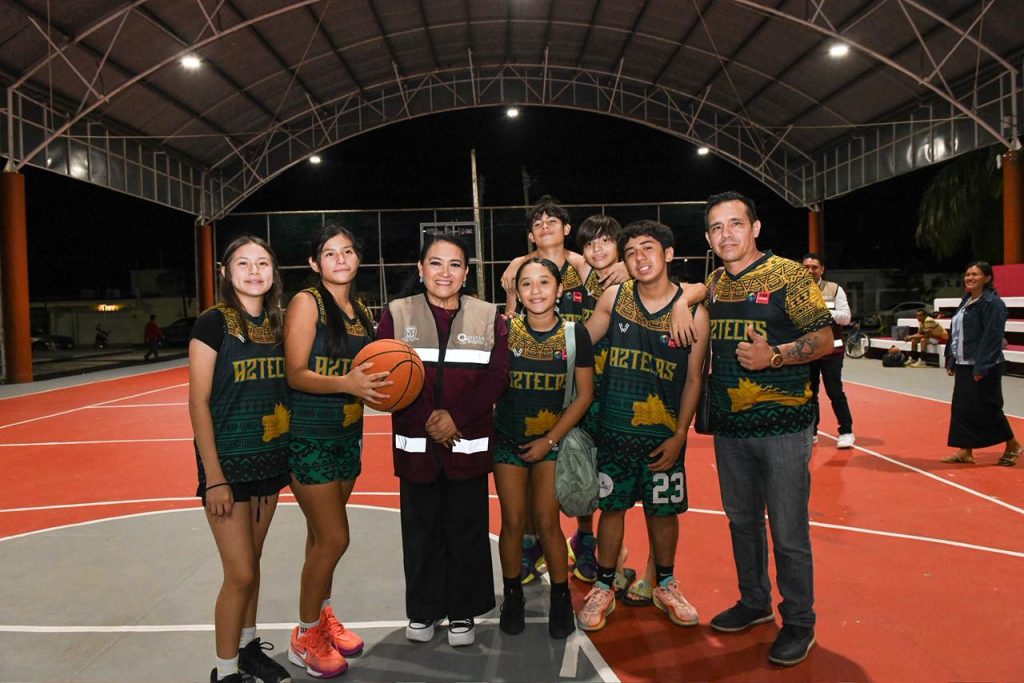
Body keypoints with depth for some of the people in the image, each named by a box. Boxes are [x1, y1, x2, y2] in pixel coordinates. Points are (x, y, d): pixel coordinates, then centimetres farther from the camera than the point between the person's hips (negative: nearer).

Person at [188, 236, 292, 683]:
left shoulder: (277, 323, 5)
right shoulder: (214, 322, -11)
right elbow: (198, 402, -12)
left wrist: (289, 454, 7)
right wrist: (214, 477, -15)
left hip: (270, 460, 5)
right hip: (228, 460, -5)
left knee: (251, 563, 17)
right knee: (240, 574, -1)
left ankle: (248, 646, 35)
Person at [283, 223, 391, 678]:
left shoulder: (361, 312, 10)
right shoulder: (306, 302, -10)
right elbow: (296, 374, -16)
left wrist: (376, 383, -4)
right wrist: (344, 383, -30)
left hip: (347, 435, 6)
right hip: (308, 436, -6)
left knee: (322, 536, 16)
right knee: (334, 538, -5)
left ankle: (322, 615, 35)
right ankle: (305, 637, 16)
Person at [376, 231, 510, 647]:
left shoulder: (488, 318, 3)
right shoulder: (396, 315, 2)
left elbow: (496, 377, -3)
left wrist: (456, 417, -14)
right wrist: (425, 418, -14)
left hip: (468, 444, 0)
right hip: (416, 445, 0)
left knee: (467, 530, 7)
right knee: (421, 529, 9)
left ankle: (462, 611, 25)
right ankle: (422, 610, 27)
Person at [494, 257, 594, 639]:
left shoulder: (574, 334, -8)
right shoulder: (504, 331, -8)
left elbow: (585, 394, -5)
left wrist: (550, 440, -8)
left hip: (552, 440, -1)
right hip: (507, 439, 1)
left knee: (547, 521, -3)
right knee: (512, 521, 4)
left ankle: (561, 599, 19)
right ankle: (512, 597, 25)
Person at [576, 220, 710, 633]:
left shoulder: (692, 312, -7)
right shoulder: (614, 297, -3)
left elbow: (693, 379, -3)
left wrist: (680, 436, -5)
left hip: (663, 434, -1)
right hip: (614, 428, 1)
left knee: (663, 511, 11)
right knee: (612, 507, 9)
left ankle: (665, 586, 34)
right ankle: (604, 588, 27)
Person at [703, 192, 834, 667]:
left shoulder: (789, 276, -8)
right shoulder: (713, 284, 10)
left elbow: (824, 340, -10)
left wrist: (774, 356, -23)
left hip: (782, 426, -6)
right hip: (729, 426, 6)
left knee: (788, 532, 3)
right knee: (742, 521, 18)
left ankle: (798, 623, 21)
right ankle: (754, 602, 37)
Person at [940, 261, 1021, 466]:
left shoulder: (992, 303, -13)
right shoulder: (966, 301, 12)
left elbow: (992, 337, -19)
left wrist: (982, 367, -22)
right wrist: (951, 361, 14)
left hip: (984, 368, -8)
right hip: (964, 366, 8)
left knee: (987, 408, 2)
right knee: (962, 408, 7)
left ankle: (1012, 445, 22)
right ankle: (965, 451, 14)